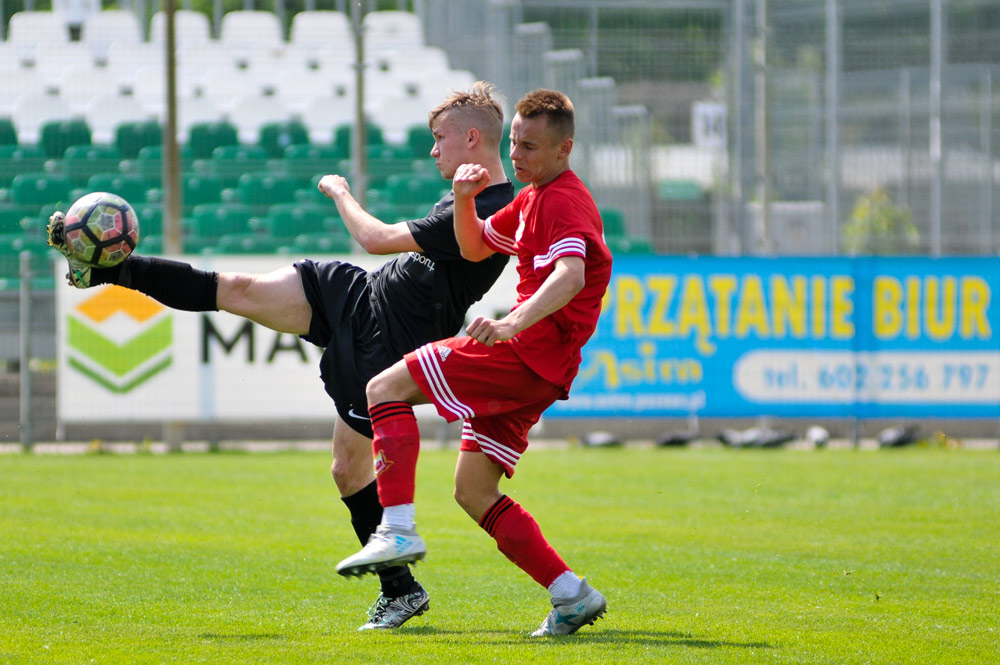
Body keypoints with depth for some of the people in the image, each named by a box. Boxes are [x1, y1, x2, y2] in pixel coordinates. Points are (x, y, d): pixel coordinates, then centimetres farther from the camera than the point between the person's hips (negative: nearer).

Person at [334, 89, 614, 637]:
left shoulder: (564, 201, -11)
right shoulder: (533, 199, 22)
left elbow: (571, 276, -29)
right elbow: (475, 248, 32)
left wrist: (513, 322, -45)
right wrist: (464, 199, 11)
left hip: (532, 348, -10)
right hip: (535, 365, 10)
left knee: (386, 388, -12)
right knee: (472, 492, 9)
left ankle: (398, 530, -23)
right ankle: (570, 596, 4)